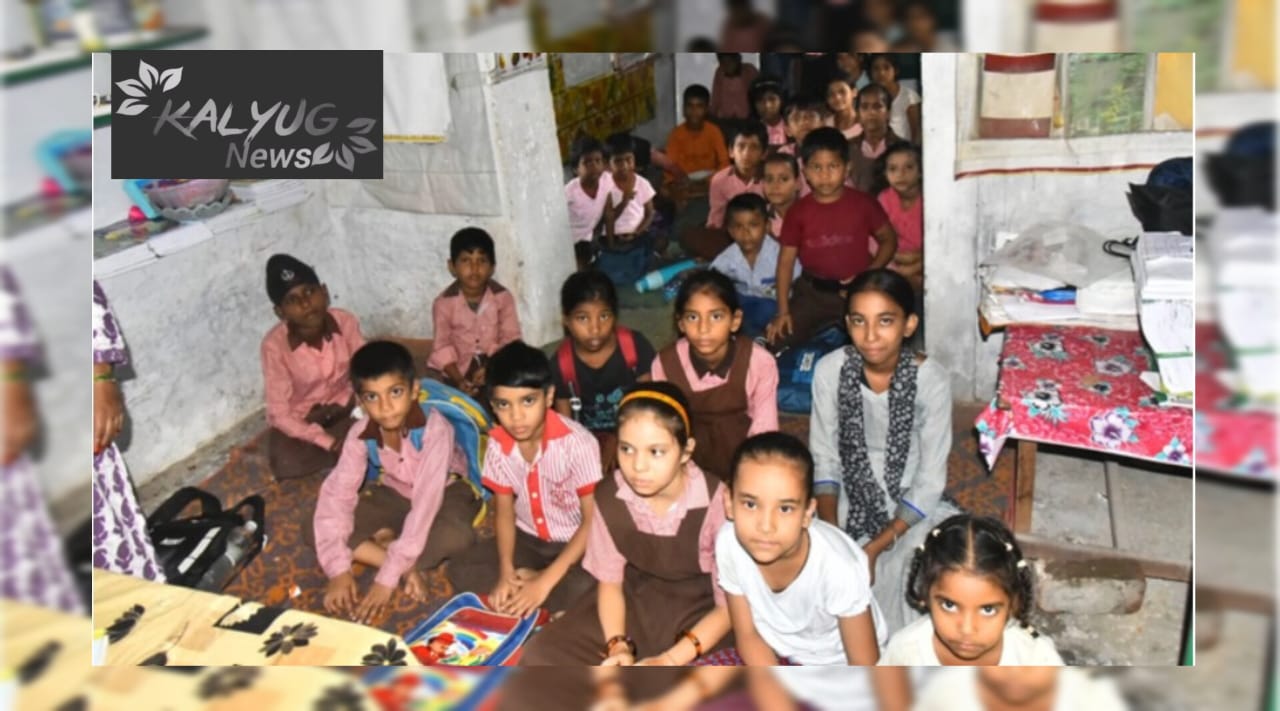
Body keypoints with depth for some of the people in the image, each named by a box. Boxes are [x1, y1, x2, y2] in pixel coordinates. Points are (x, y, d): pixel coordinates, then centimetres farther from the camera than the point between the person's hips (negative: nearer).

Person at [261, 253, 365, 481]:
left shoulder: (345, 321, -20)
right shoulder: (275, 345, -26)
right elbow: (280, 414, -22)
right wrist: (329, 443, -32)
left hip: (342, 407, 2)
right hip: (298, 420, -2)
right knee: (287, 463, -30)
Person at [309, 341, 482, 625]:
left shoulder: (434, 429, -33)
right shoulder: (360, 436, -19)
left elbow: (426, 501, -38)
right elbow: (335, 495, -21)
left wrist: (387, 579, -40)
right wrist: (338, 569, -33)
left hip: (446, 492, -4)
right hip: (394, 493, 4)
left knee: (456, 536, -40)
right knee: (313, 530, -17)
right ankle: (406, 566, -23)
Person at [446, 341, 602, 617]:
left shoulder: (578, 442, -26)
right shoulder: (497, 444, -11)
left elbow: (593, 521, -22)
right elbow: (504, 510, 0)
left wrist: (545, 581, -26)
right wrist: (505, 571, -16)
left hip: (576, 542, -5)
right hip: (528, 538, 5)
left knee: (580, 589, -34)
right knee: (460, 571, -12)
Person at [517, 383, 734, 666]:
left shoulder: (715, 502, -26)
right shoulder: (609, 496, -13)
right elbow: (609, 581, -1)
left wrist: (669, 660, -27)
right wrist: (618, 646, -19)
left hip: (700, 609, -4)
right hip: (636, 600, 4)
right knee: (542, 655, -14)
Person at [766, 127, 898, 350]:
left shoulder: (863, 203, -5)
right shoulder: (798, 211, -3)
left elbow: (889, 240, 5)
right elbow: (786, 260, 0)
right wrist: (783, 311, -3)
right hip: (812, 293, 1)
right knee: (777, 341, -8)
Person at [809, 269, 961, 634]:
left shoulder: (932, 380, -19)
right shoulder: (829, 371, -14)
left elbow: (929, 482, -16)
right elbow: (824, 459, -5)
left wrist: (874, 549, -23)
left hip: (913, 506, -1)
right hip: (850, 500, 2)